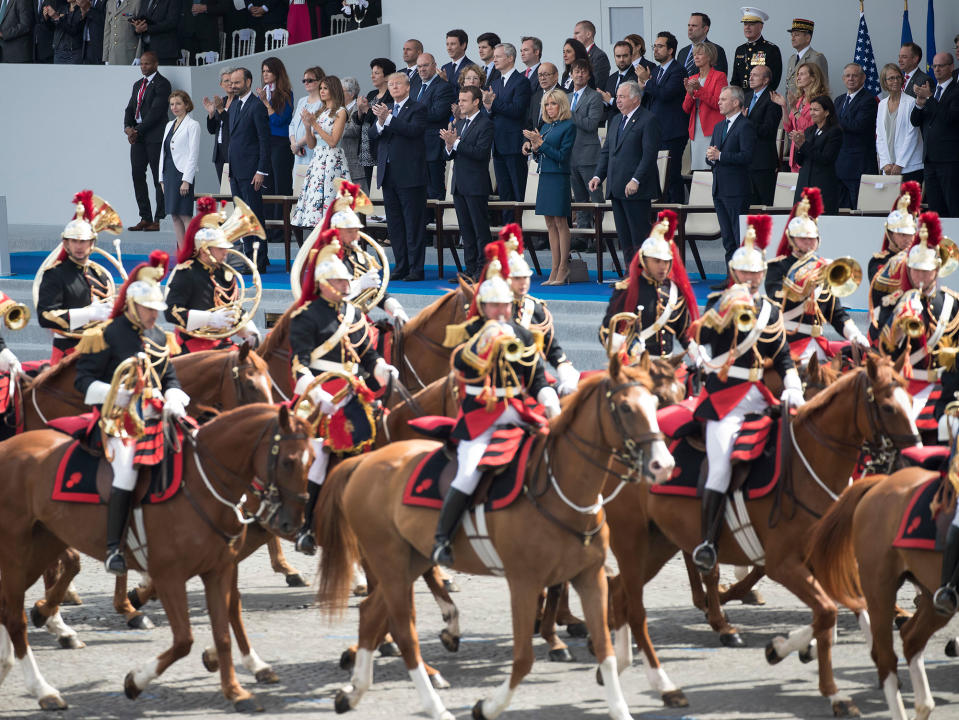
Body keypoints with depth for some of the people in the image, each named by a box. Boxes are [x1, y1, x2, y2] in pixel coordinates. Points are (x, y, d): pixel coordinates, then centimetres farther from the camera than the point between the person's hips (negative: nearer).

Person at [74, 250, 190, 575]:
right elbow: (84, 381, -3)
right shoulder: (106, 336, -2)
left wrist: (174, 401, 0)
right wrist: (114, 394, -20)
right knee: (128, 468, -26)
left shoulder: (160, 338, 17)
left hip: (155, 419, 7)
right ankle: (113, 548, -22)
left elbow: (170, 378, 23)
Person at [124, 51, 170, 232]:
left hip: (154, 136, -8)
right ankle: (145, 218, 8)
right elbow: (130, 108, 17)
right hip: (137, 136, 8)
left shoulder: (162, 84, -6)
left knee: (159, 178, -5)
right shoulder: (138, 85, 20)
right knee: (138, 175, 4)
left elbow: (156, 111, -14)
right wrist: (128, 128, -3)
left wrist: (138, 130, -15)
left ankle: (157, 220, -5)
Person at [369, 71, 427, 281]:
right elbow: (371, 135, 6)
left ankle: (416, 269, -2)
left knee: (413, 224, -4)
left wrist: (388, 119, -24)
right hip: (388, 175, 7)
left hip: (409, 175, -7)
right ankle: (401, 266, 16)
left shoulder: (417, 109, -3)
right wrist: (380, 122, -15)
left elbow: (414, 130, -21)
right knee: (394, 224, 10)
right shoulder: (385, 109, 15)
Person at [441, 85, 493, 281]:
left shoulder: (485, 124, -9)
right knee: (466, 229, 10)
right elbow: (449, 155, 16)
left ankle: (483, 270, -2)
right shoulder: (459, 124, 16)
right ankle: (471, 269, 15)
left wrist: (456, 142, -22)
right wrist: (449, 145, -7)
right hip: (459, 184, 8)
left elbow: (480, 152, -20)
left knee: (481, 229, -4)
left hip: (476, 185, -8)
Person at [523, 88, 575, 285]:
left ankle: (563, 270, -2)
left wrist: (540, 144, -17)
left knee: (560, 223, -5)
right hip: (544, 178, 8)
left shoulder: (568, 126, -7)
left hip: (559, 178, -8)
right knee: (550, 224, 8)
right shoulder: (546, 126, 15)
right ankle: (555, 270, 10)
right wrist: (532, 148, -2)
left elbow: (562, 156, -14)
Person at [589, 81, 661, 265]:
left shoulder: (648, 120, -7)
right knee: (624, 236, 9)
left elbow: (649, 154, -14)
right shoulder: (616, 123, 19)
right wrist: (598, 176, 5)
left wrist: (636, 181, -22)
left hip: (636, 189, -8)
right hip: (617, 189, 8)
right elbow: (605, 152, 20)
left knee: (640, 235, -8)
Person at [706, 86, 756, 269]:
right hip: (719, 190, 9)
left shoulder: (745, 126, -9)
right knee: (728, 239, 11)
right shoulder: (718, 127, 19)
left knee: (741, 238, -8)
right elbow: (710, 156, 18)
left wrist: (720, 156, -19)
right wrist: (710, 156, -6)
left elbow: (747, 156, -19)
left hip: (736, 190, -9)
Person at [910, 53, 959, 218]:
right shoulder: (930, 90, 18)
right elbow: (915, 121, 13)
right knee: (935, 209, 6)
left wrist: (929, 98, -19)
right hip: (931, 158, 7)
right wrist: (919, 105, -7)